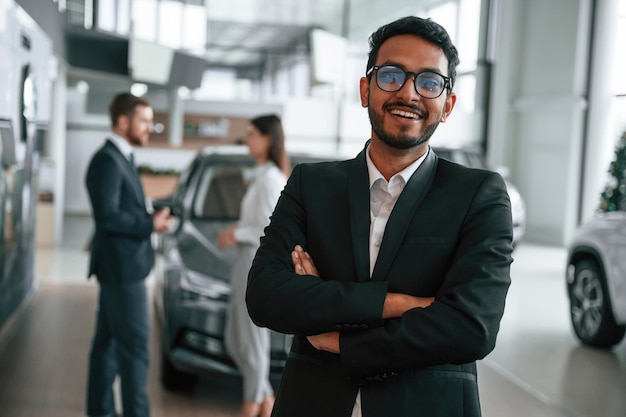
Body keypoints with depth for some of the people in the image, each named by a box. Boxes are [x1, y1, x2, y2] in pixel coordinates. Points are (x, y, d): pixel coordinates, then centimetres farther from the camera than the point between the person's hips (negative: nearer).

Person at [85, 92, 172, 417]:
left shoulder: (121, 158, 13)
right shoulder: (107, 161, -17)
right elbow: (107, 217, -23)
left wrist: (152, 217, 3)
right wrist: (151, 224, -16)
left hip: (123, 266, 10)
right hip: (121, 267, -10)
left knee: (108, 342, 14)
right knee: (135, 345, -5)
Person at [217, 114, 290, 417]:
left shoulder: (269, 178, -15)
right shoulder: (267, 175, 15)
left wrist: (236, 235, -10)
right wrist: (237, 229, 10)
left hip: (258, 263, -10)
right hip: (249, 261, 10)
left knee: (251, 339, 2)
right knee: (234, 339, 14)